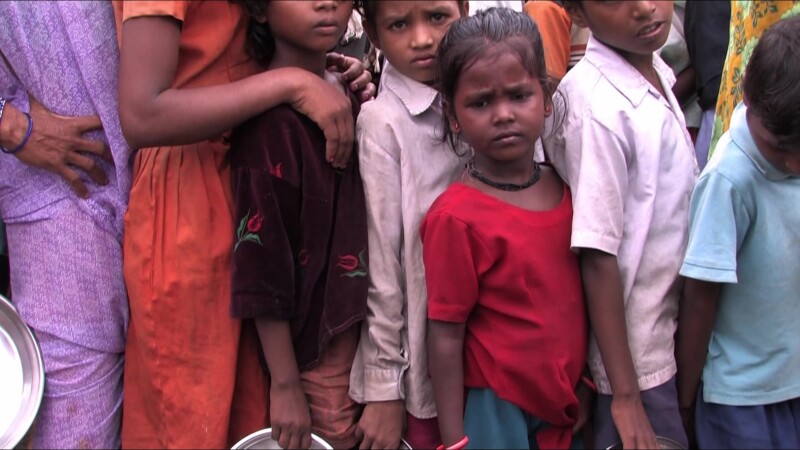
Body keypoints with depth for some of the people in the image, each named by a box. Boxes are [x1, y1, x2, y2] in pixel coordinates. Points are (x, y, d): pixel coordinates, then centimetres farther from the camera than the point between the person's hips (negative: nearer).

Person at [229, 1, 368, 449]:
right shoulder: (270, 122, -19)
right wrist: (285, 386, -17)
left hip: (357, 327, 7)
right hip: (311, 349, -7)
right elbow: (261, 269, -19)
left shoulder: (346, 103, 4)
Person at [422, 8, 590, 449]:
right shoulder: (456, 216, -18)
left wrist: (582, 391, 9)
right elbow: (445, 337, -14)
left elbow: (574, 300, 8)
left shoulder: (565, 190, -1)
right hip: (498, 412, -5)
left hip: (566, 410, 5)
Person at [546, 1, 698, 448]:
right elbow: (598, 257, -24)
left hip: (673, 339, 8)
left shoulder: (658, 72, 0)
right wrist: (625, 395, -19)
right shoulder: (598, 106, -25)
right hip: (635, 359, -8)